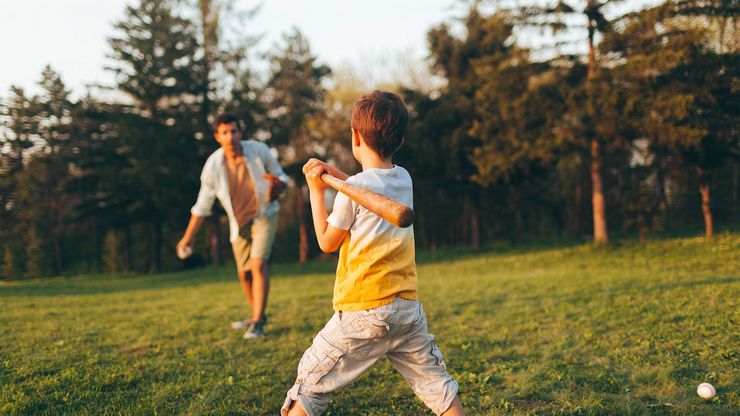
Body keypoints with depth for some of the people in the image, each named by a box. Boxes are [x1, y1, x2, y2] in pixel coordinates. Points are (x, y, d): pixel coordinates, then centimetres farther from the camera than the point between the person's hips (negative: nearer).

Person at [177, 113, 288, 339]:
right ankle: (257, 314, 35)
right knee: (244, 272, 10)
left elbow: (282, 178, -6)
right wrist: (188, 236, -2)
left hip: (264, 215, -3)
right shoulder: (213, 165, -15)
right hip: (239, 223, 3)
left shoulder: (259, 150, -19)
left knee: (258, 263, -19)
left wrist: (277, 184, -32)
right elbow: (202, 204, -4)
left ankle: (257, 323, -13)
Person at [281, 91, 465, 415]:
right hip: (408, 307, 6)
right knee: (436, 381, 15)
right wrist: (333, 173, 20)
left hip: (363, 310, -6)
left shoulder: (353, 188, -12)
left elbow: (327, 242, -1)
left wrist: (316, 191, 5)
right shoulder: (404, 179, 6)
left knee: (311, 381, 6)